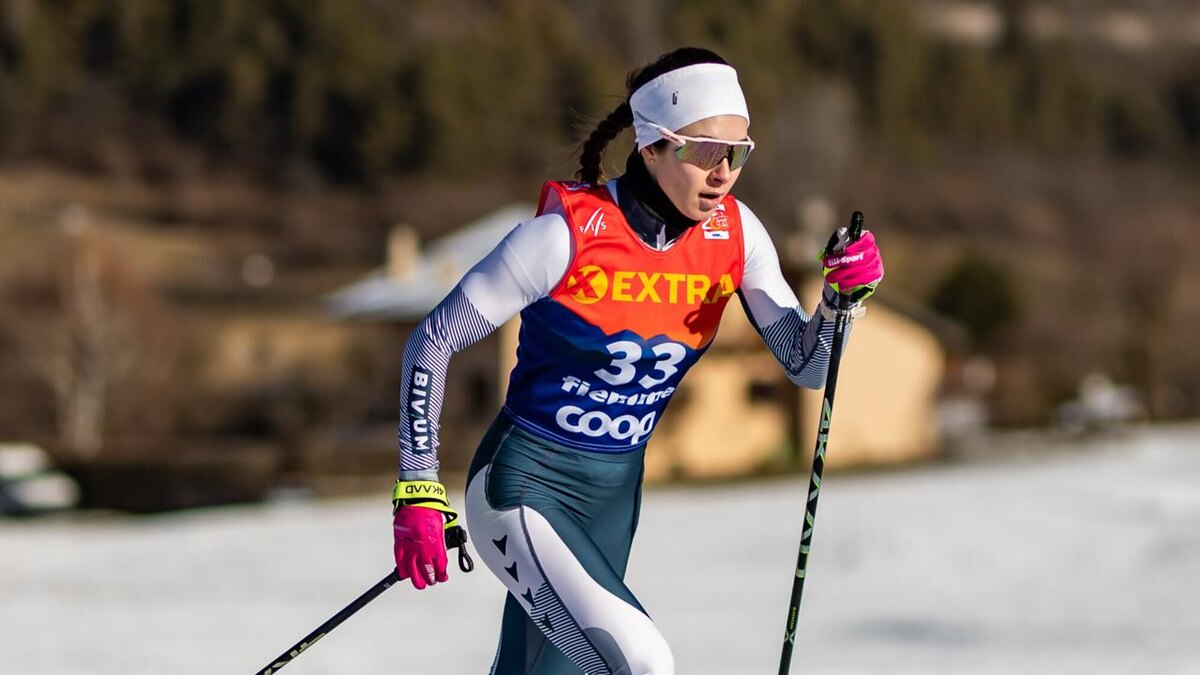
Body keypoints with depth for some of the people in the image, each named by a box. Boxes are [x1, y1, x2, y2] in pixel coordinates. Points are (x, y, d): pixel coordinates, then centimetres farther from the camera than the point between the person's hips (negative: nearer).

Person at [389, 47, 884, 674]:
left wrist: (843, 294, -21)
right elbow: (432, 340, -14)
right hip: (525, 487, -6)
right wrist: (419, 492, -15)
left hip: (615, 498, 6)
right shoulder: (568, 232, -22)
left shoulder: (734, 233, -6)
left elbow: (805, 364, 0)